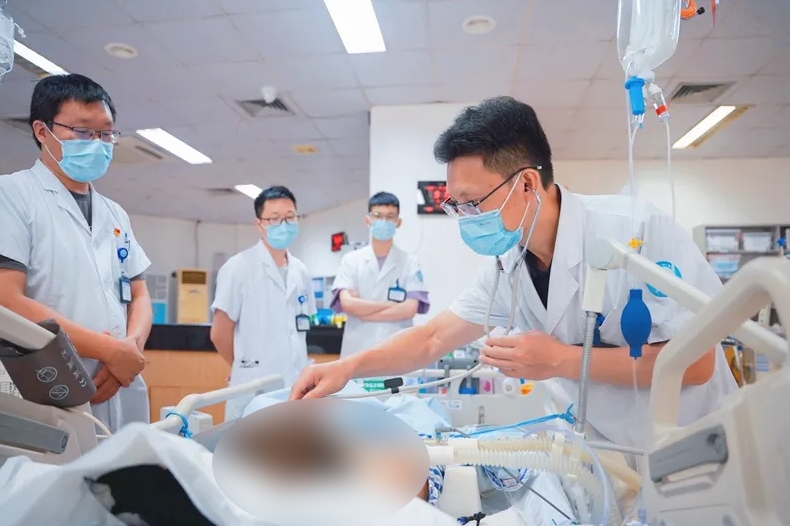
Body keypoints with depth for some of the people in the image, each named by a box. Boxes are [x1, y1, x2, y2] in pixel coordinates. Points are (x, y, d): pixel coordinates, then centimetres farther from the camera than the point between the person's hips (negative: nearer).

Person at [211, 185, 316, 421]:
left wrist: (298, 369, 9)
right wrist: (247, 368, 5)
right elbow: (219, 334, -6)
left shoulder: (300, 271, 9)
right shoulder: (239, 267, -8)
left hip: (296, 385, 5)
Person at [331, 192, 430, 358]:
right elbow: (347, 304, -10)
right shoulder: (351, 260, 3)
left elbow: (410, 309, -9)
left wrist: (361, 310, -9)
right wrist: (393, 304, -9)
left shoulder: (410, 262, 2)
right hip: (357, 351, 0)